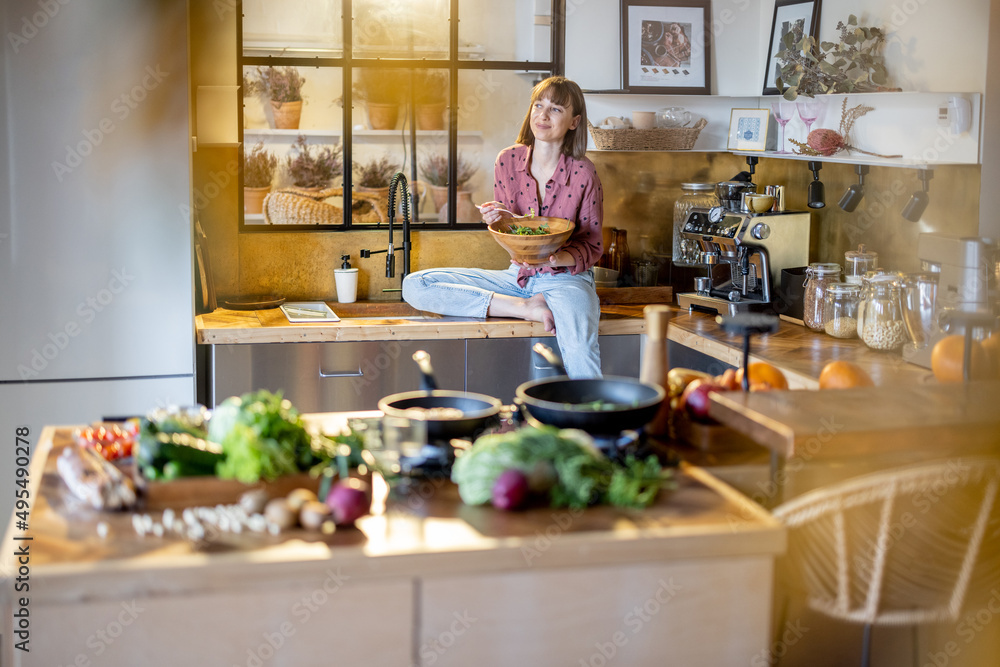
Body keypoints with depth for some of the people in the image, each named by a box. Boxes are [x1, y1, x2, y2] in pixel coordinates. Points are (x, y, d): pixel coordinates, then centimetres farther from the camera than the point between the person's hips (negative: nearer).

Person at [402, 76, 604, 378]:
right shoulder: (508, 161, 1)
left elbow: (593, 244, -1)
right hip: (518, 275, 5)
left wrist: (561, 258, -22)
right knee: (414, 286, -13)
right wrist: (497, 219, -13)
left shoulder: (583, 173, -7)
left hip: (566, 277, -5)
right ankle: (527, 308, -18)